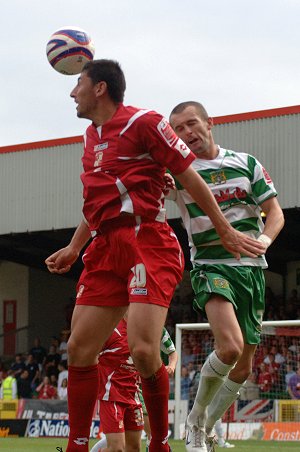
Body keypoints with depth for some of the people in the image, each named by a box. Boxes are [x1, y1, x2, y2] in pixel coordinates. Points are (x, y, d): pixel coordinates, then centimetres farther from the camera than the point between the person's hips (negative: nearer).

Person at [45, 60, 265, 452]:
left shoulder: (143, 122, -5)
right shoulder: (91, 136, 20)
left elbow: (190, 178, -3)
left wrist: (226, 232, -1)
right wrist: (73, 248, 29)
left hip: (147, 241, -8)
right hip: (106, 250, 8)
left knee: (143, 350, -20)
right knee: (79, 349, 0)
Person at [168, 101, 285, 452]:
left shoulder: (246, 163, 9)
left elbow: (275, 212, 8)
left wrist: (264, 239, -12)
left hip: (251, 268, 4)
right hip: (211, 267, -4)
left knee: (242, 368, 6)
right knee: (229, 347, -28)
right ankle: (196, 419, -5)